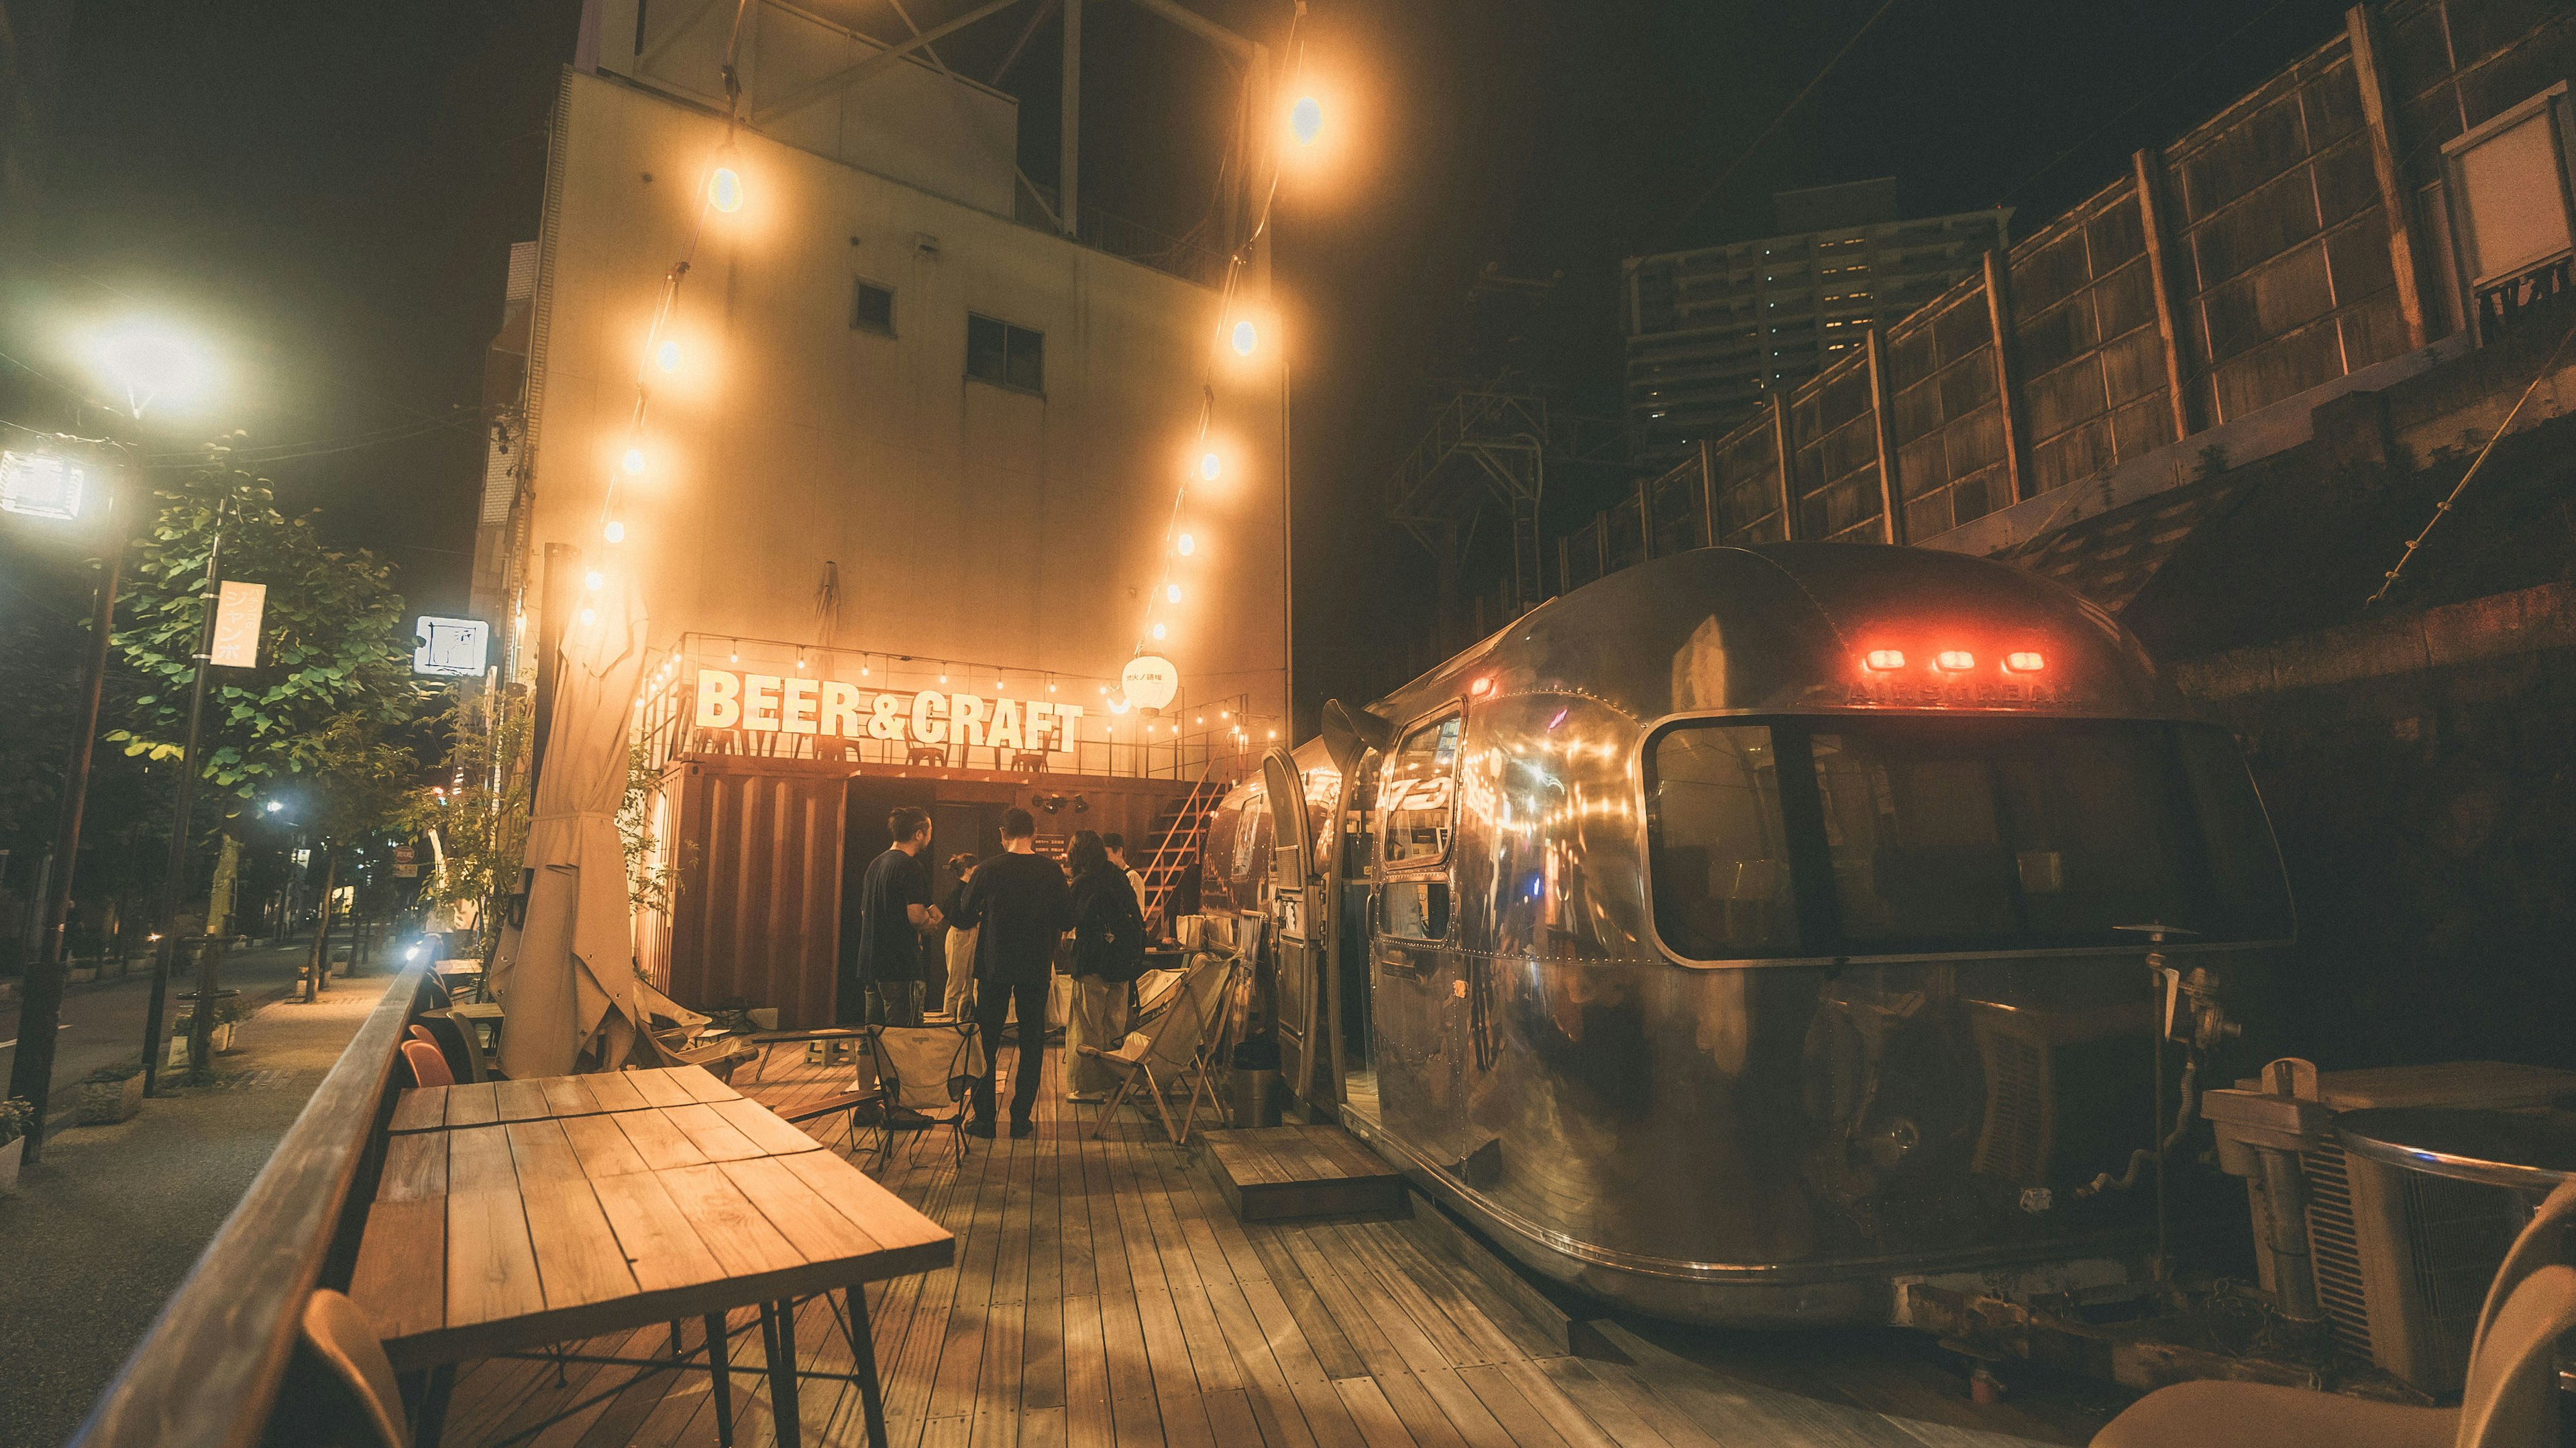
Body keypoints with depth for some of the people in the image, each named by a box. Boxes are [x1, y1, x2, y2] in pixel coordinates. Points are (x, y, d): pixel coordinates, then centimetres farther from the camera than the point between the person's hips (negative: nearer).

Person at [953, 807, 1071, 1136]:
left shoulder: (988, 870, -8)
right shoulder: (1051, 871, -5)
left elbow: (963, 918, -1)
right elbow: (1067, 920, 0)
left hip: (994, 966, -1)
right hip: (1037, 968, 1)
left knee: (986, 1043, 10)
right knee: (1032, 1044, 11)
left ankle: (984, 1118, 12)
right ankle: (1021, 1118, 12)